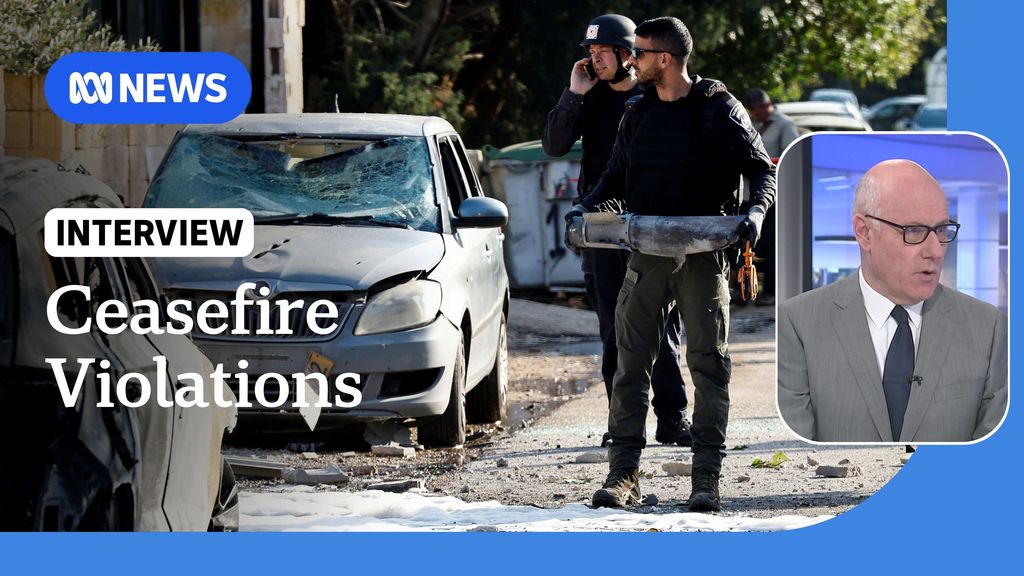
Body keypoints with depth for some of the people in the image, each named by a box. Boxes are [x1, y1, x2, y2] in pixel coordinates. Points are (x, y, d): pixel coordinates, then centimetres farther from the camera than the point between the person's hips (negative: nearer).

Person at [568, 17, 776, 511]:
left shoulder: (719, 109, -1)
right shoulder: (638, 114, 13)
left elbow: (762, 170, 0)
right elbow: (616, 175, 21)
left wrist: (756, 211, -18)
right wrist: (589, 206, 3)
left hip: (703, 255, -4)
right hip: (646, 253, 4)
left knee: (708, 364, -2)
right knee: (631, 363, -1)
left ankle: (707, 477, 2)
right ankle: (623, 474, 1)